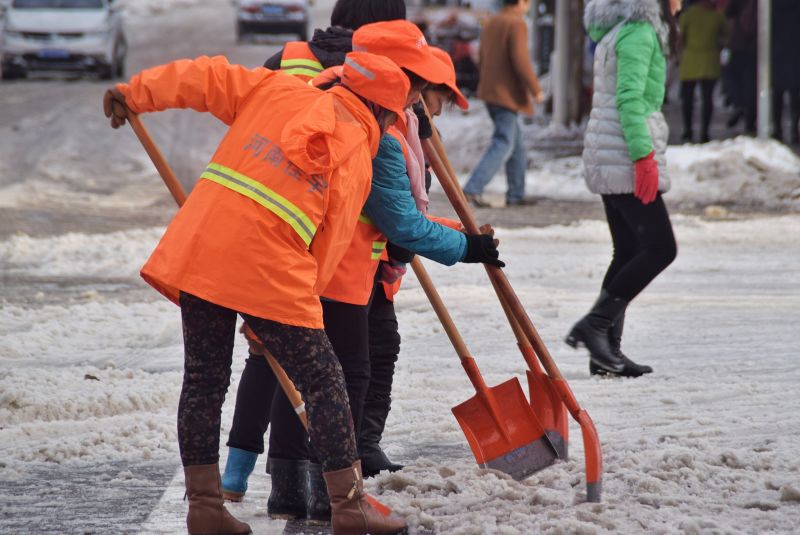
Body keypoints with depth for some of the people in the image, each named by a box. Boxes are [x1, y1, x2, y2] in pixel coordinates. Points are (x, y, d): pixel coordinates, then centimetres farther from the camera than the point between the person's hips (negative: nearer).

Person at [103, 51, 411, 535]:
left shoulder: (276, 90, 14)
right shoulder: (358, 157, 7)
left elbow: (208, 78, 10)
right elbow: (330, 243, 6)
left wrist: (136, 92, 17)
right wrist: (301, 295, 14)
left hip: (198, 250, 4)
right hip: (269, 272, -4)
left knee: (204, 378, 15)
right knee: (323, 381, 8)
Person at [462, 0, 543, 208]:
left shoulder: (491, 24, 13)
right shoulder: (517, 24, -14)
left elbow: (483, 58, 18)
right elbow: (521, 61, -21)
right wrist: (536, 89, -11)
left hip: (490, 92, 9)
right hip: (508, 95, -9)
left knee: (517, 144, 16)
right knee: (503, 145, -8)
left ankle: (516, 194, 16)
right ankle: (473, 189, -18)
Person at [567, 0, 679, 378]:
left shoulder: (617, 32, 20)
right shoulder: (639, 32, -11)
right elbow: (629, 98, -20)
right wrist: (643, 156, -23)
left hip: (608, 158, 10)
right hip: (626, 155, -10)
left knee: (628, 253, 9)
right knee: (660, 248, -10)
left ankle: (607, 349, 6)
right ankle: (595, 325, -12)